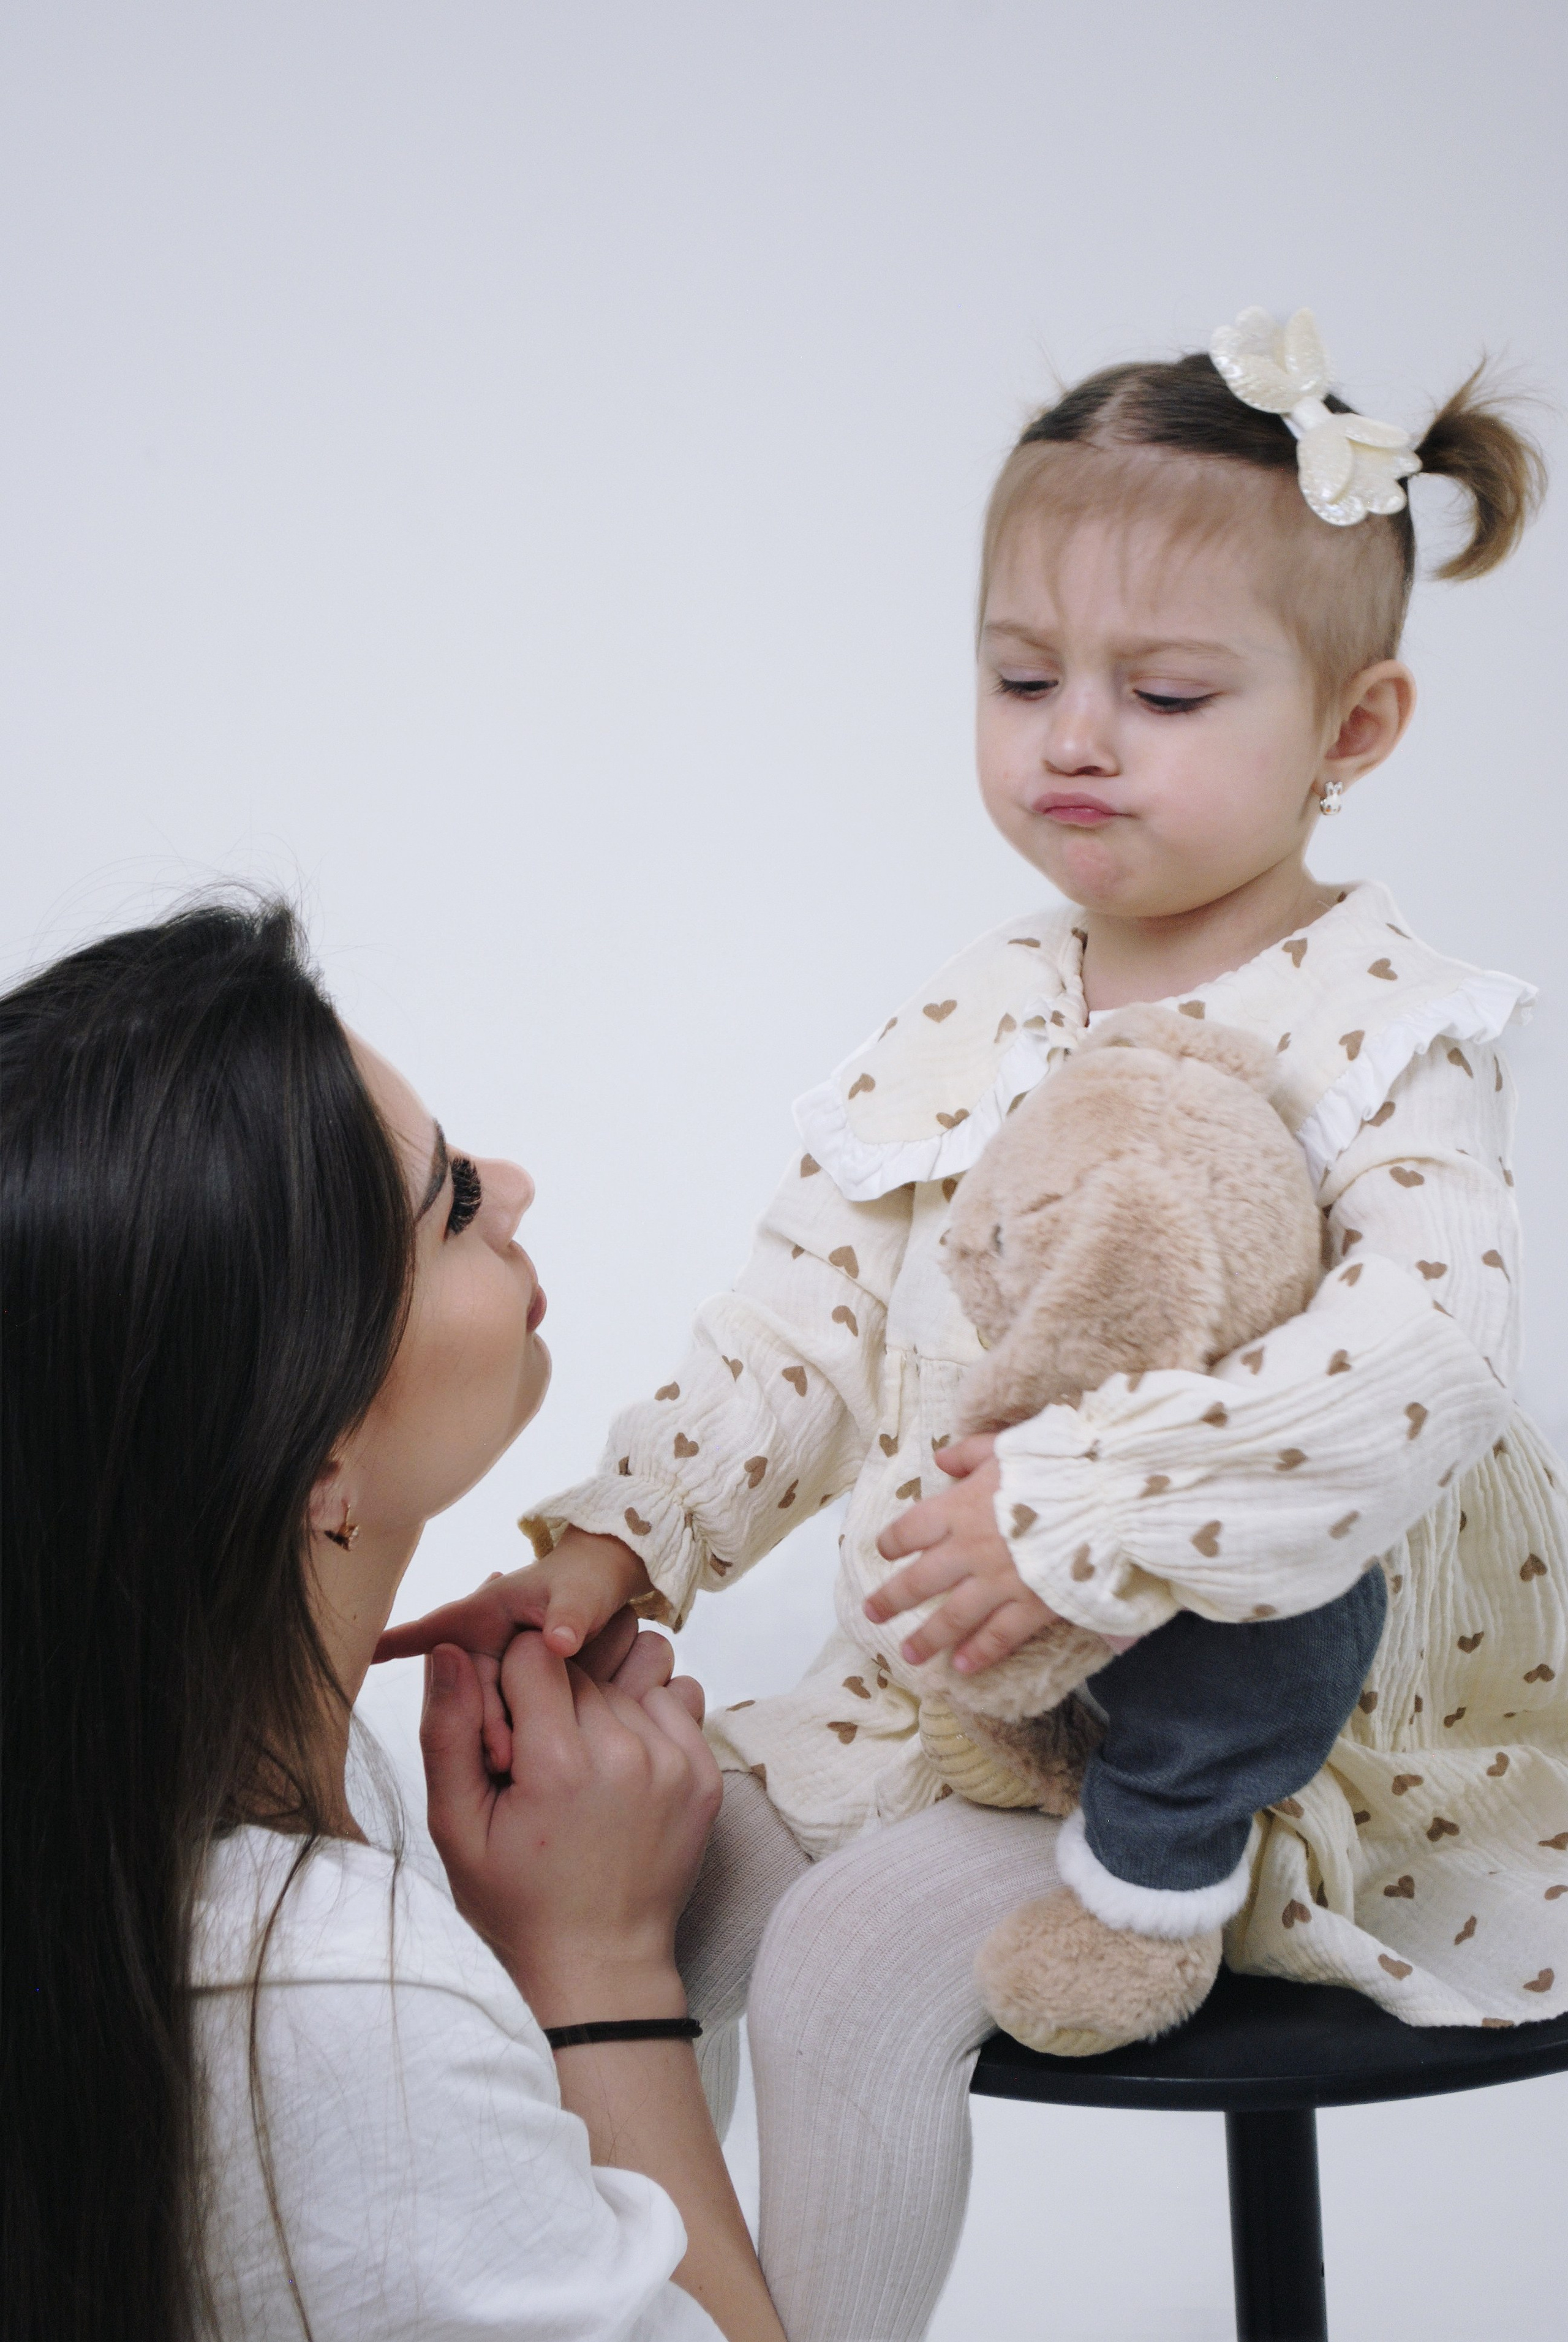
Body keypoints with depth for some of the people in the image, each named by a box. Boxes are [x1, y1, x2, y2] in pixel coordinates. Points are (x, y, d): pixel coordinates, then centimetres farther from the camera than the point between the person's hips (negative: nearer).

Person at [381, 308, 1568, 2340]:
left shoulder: (1382, 1035, -15)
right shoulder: (967, 1028, 5)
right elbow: (807, 1316, 5)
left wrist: (1064, 1519, -34)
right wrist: (613, 1543, -9)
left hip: (1248, 1722, -7)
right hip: (945, 1678, 7)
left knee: (854, 1958, -21)